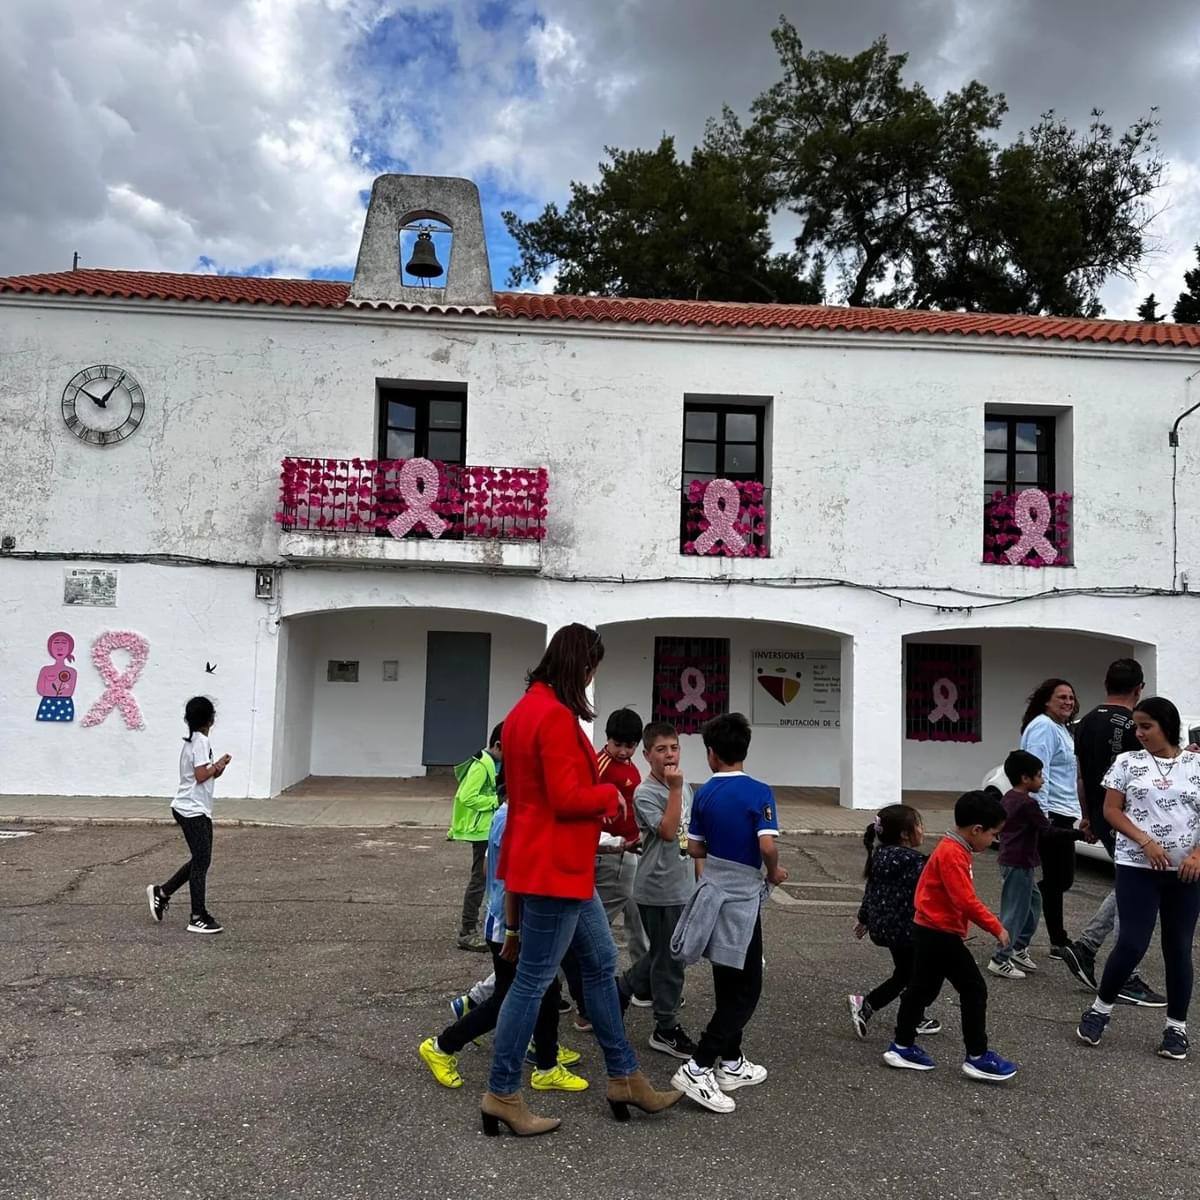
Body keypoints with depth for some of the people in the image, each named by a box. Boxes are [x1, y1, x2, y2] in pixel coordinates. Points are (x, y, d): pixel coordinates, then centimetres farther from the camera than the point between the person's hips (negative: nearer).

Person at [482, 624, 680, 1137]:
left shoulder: (526, 708, 11)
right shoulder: (557, 716, -21)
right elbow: (567, 798, -23)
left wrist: (597, 794, 11)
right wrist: (610, 795, -5)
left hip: (561, 865, 11)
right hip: (556, 867, -11)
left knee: (600, 965, 18)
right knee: (533, 980, 2)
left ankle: (624, 1078, 29)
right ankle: (502, 1095, 16)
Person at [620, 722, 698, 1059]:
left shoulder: (684, 786, 8)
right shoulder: (645, 793, -15)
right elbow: (667, 831, -28)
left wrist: (698, 875, 19)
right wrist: (675, 788, -28)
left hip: (683, 886, 8)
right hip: (659, 889, -8)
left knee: (662, 954, 18)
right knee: (669, 958, 2)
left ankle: (620, 991, 36)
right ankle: (666, 1029, 16)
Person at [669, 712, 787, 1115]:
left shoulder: (704, 794, 1)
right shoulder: (759, 793, -15)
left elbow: (695, 848, 5)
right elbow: (768, 845, -25)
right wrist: (774, 872, -5)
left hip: (713, 892, 6)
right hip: (742, 897, -6)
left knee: (728, 984, 17)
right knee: (746, 989, 3)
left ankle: (730, 1063, 28)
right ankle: (697, 1067, -4)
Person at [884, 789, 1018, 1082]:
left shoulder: (954, 849, 11)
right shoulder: (952, 854, -21)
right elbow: (966, 900, -26)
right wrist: (996, 928, -18)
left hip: (930, 932, 10)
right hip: (940, 934, -10)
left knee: (922, 988, 16)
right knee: (974, 990, -1)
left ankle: (902, 1047, 24)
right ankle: (977, 1058, 8)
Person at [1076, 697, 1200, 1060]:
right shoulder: (1127, 762, 2)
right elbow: (1111, 810, -1)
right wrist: (1145, 842, -14)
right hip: (1137, 867, -1)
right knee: (1132, 944, -7)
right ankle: (1101, 1007, 13)